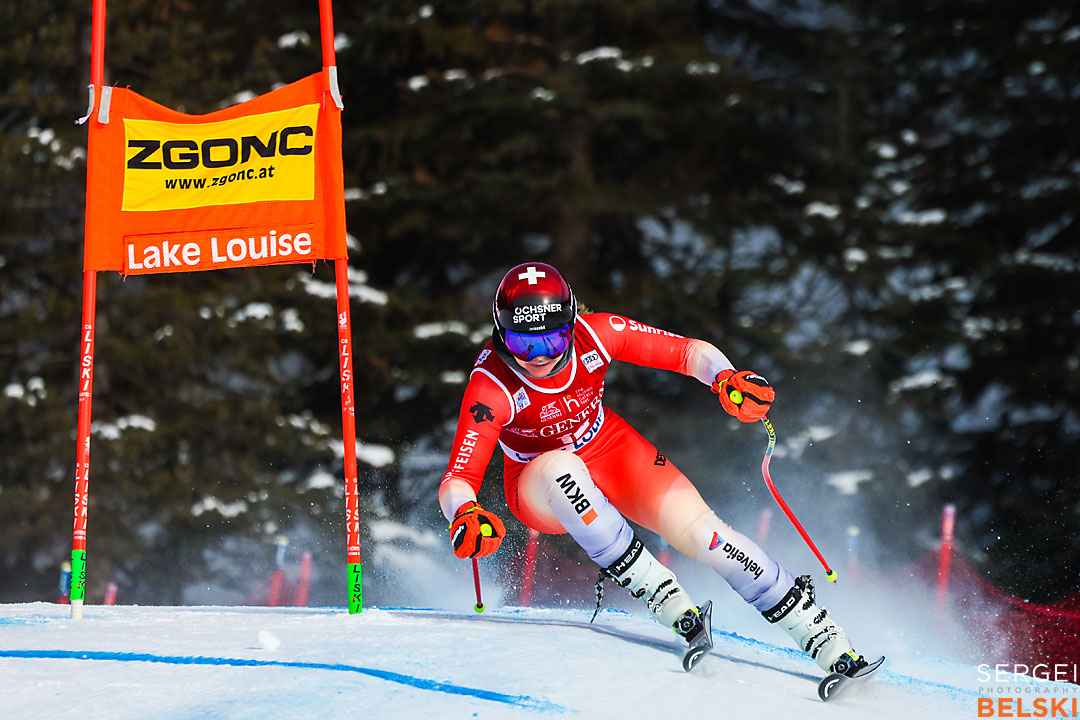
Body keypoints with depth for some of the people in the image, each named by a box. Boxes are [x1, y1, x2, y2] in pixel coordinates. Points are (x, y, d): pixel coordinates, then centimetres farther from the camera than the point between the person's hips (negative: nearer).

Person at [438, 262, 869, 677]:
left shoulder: (593, 335, -24)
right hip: (540, 487, -2)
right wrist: (466, 516, -56)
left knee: (697, 528, -18)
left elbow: (688, 351, -20)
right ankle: (666, 600, -32)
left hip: (612, 451, 2)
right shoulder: (492, 386, -30)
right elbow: (457, 481, -34)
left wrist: (724, 377, -41)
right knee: (561, 466, -38)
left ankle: (824, 639, -12)